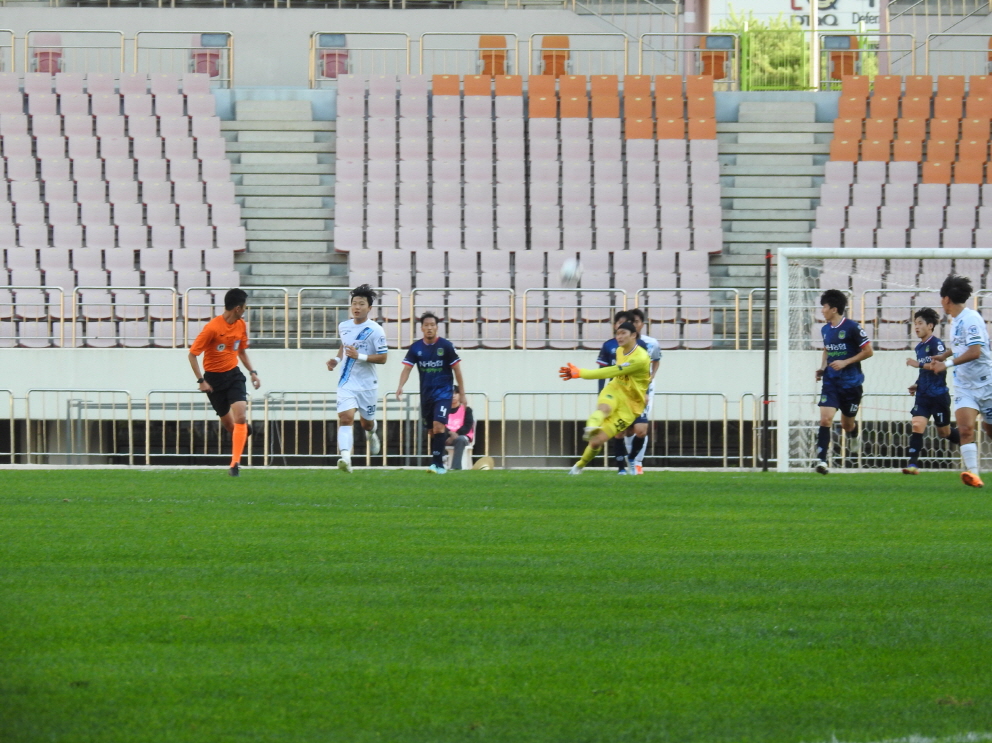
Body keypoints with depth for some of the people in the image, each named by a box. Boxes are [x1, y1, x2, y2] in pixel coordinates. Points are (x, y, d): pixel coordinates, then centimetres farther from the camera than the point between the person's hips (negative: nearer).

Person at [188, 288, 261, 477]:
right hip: (214, 377, -4)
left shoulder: (241, 325, 1)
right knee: (227, 421, 5)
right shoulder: (212, 328, -19)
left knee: (240, 416, -16)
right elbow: (192, 354, -14)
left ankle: (235, 464, -14)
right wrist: (201, 381, -16)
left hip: (233, 374, 4)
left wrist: (252, 372, 9)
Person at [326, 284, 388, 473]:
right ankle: (345, 457, -32)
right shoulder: (343, 326, 4)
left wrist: (359, 356, -25)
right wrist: (336, 359, 7)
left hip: (367, 384, -2)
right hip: (347, 383, 2)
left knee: (367, 423, 15)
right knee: (346, 418, -19)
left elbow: (382, 358, -13)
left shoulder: (375, 330, -12)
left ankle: (372, 435, 53)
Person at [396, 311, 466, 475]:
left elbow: (457, 370, -1)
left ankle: (438, 463, -20)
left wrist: (461, 393, 0)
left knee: (438, 426, -19)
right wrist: (400, 386, -21)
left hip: (443, 392, -4)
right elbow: (407, 368, -3)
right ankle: (438, 464, 19)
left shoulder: (445, 346, -6)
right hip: (426, 394, 4)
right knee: (432, 430, 9)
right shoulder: (416, 348, 2)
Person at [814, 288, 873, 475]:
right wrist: (822, 367, 7)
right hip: (831, 382, 4)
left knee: (847, 424, 10)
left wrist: (845, 362, -16)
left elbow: (868, 351, -9)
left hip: (851, 383, -4)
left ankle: (854, 436, 47)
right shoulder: (825, 330, 7)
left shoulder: (852, 327, -12)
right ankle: (822, 459, -19)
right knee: (825, 419, -16)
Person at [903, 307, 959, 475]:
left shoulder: (936, 343, -11)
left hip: (939, 395, -6)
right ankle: (913, 464, -18)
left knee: (944, 432, 7)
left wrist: (919, 364, -27)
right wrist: (917, 384, 11)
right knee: (917, 426, -13)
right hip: (923, 395, 6)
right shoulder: (919, 347, 13)